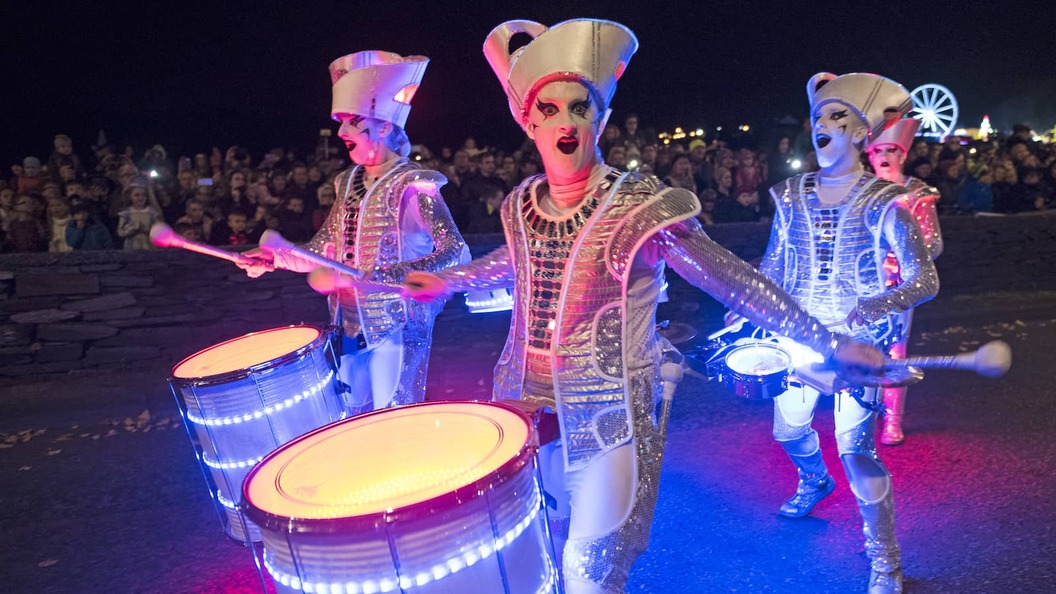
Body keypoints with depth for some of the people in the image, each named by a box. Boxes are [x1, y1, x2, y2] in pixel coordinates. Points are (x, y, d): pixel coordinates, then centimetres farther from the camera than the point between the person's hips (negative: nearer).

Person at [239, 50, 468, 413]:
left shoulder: (414, 186, -14)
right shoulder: (348, 184, 8)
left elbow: (456, 251, -21)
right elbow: (325, 251, 13)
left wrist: (399, 274, -34)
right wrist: (275, 258, -1)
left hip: (397, 324, -7)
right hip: (350, 322, 7)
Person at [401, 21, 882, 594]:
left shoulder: (641, 208, -18)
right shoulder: (522, 206, -1)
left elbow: (737, 282, -15)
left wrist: (830, 342, -14)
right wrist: (446, 280, 26)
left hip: (609, 421, -5)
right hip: (531, 407, 6)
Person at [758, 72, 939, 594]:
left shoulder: (882, 201, -12)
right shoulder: (792, 195, 0)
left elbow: (925, 280, -17)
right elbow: (772, 266, 9)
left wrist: (868, 309, -33)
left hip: (857, 339, -5)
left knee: (855, 448, -8)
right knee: (788, 429, 18)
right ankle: (815, 483, 54)